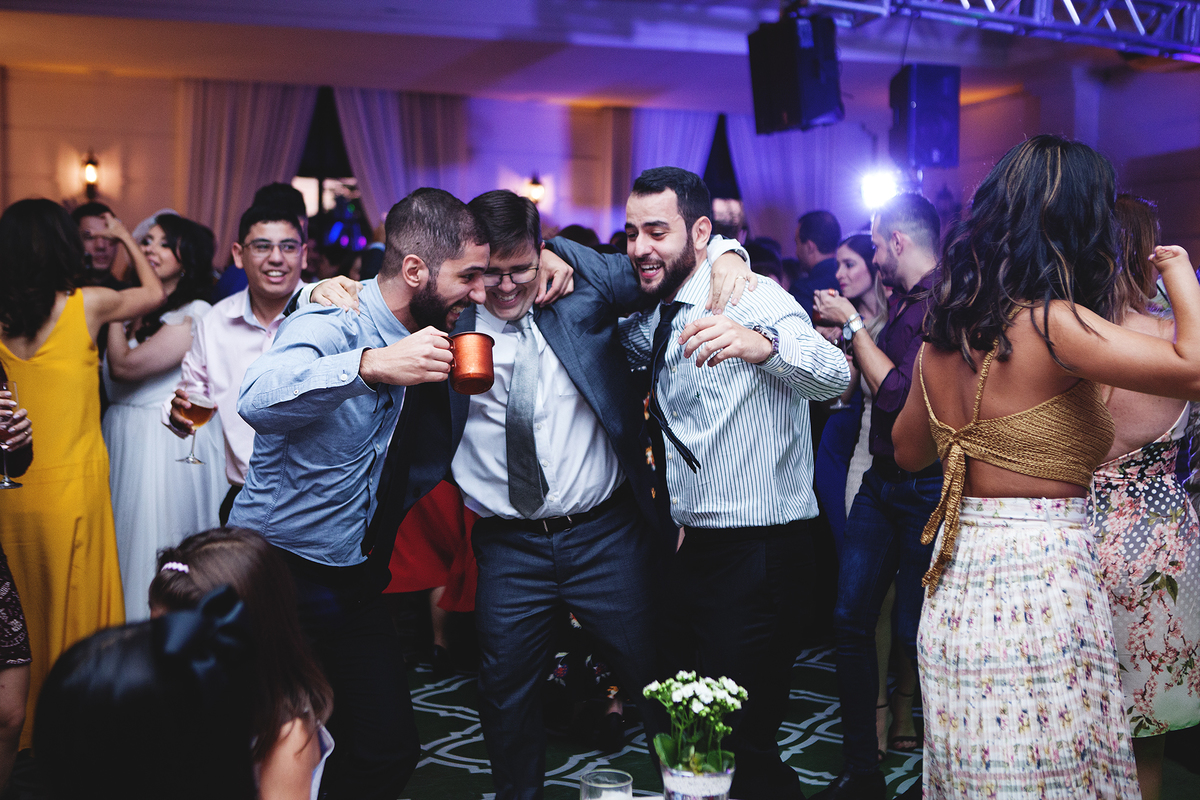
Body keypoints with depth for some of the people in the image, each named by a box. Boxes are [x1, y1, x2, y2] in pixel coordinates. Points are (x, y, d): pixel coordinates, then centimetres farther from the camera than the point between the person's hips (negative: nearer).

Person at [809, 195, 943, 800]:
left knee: (913, 632, 1)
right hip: (880, 480, 9)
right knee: (852, 619, 9)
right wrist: (848, 332, 15)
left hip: (925, 488, -9)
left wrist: (854, 324, -13)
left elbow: (898, 393, -22)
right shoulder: (901, 301, 12)